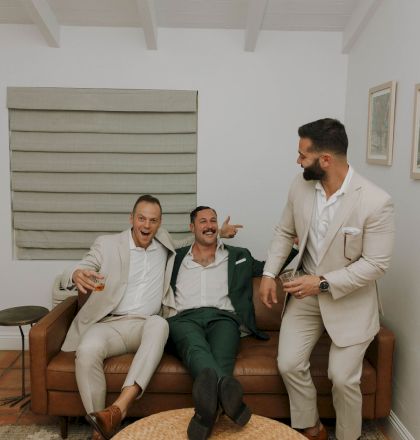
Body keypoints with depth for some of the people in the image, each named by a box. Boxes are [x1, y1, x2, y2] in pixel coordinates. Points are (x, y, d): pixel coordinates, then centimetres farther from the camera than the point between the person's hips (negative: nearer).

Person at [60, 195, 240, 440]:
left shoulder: (164, 244, 16)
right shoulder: (107, 244, 6)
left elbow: (189, 243, 36)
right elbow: (70, 275, 1)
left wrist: (218, 233, 21)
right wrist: (77, 274, -25)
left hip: (147, 325, 1)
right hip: (109, 324, -1)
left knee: (159, 323, -36)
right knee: (87, 351, -35)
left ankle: (119, 408, -44)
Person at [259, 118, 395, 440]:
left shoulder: (376, 201, -23)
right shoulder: (300, 187, -8)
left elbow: (376, 263, -19)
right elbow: (285, 232, 7)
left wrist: (324, 282, -23)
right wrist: (269, 273, -2)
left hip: (350, 299, -4)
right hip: (306, 293, 4)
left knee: (343, 378, -3)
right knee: (289, 365, -1)